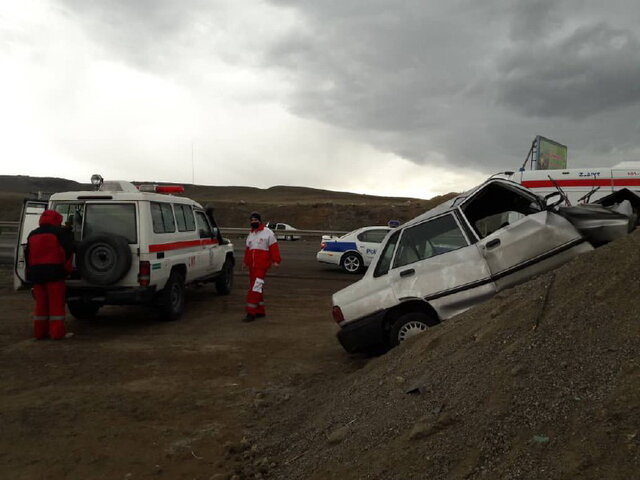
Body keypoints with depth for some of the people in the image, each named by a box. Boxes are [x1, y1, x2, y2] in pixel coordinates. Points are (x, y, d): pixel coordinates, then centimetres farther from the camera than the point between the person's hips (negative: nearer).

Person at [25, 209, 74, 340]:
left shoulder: (32, 235, 17)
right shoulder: (61, 232, -4)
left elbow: (27, 255, 19)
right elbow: (67, 251, -11)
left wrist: (31, 272, 23)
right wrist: (66, 268, -2)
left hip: (36, 272, 6)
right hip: (54, 272, -6)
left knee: (41, 303, 13)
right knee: (56, 303, -1)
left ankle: (40, 332, 16)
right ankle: (57, 332, -1)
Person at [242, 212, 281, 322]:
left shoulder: (267, 233, -1)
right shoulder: (250, 235, 20)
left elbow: (274, 247, -5)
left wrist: (276, 260, -12)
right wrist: (245, 262, 14)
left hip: (262, 265, -7)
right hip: (252, 266, 7)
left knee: (256, 288, -14)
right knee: (255, 288, 12)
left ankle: (251, 313, -14)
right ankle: (260, 311, 22)